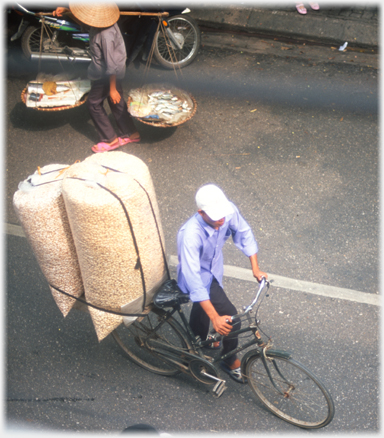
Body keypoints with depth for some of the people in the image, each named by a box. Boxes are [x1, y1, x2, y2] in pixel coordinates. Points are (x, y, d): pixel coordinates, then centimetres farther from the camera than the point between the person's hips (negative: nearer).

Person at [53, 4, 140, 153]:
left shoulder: (106, 35, -34)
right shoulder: (102, 21, -9)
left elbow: (112, 66, -29)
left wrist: (112, 89, -22)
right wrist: (65, 10, -3)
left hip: (105, 75, -9)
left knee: (94, 103, 6)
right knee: (117, 102, 19)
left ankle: (110, 140, 16)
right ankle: (131, 133, 32)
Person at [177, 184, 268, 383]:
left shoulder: (229, 210, -27)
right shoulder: (191, 234, -42)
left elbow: (244, 233, -8)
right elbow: (193, 279, -42)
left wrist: (255, 268, -11)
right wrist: (215, 318, -44)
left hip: (213, 268, 6)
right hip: (199, 277, -6)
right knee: (231, 319, -11)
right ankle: (230, 361, 17)